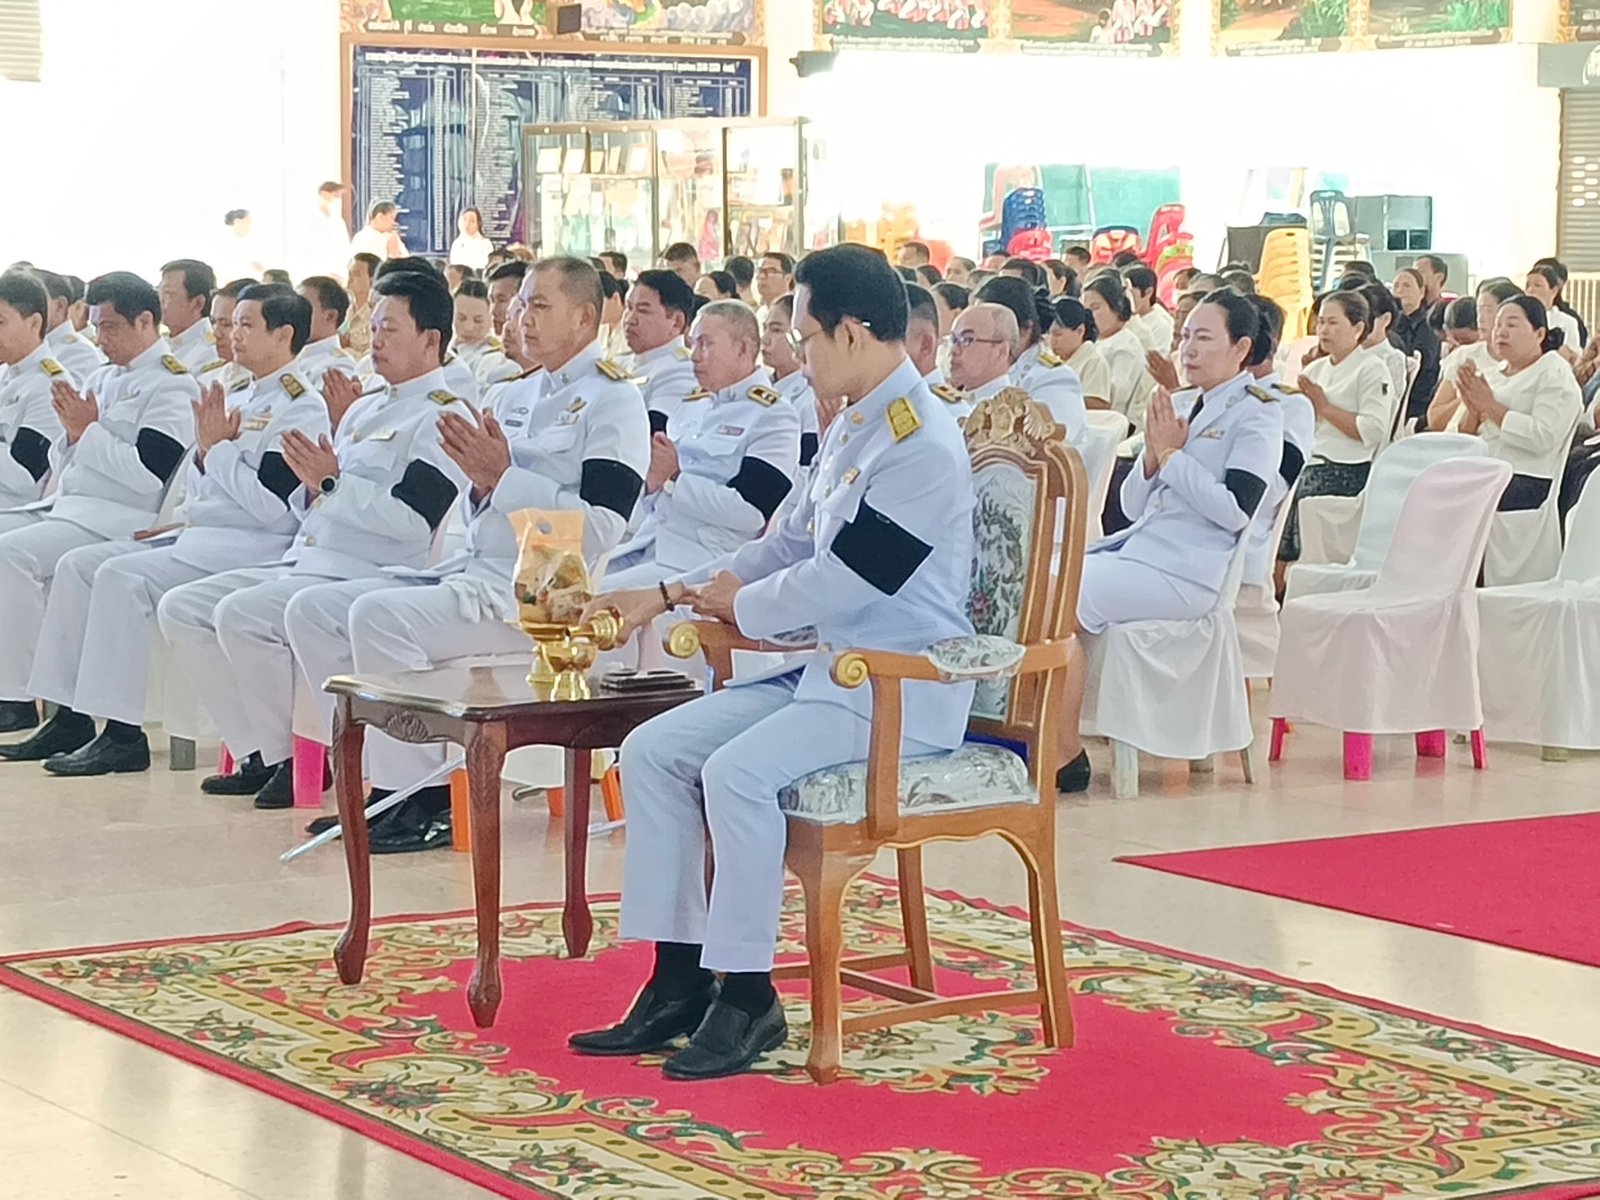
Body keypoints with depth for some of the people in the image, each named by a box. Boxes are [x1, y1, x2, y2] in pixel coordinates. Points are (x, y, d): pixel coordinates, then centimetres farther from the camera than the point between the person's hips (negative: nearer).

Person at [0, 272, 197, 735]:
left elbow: (149, 472, -18)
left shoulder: (171, 385, -5)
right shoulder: (102, 380, 21)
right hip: (68, 507, 10)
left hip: (118, 520, -9)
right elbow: (63, 466, 22)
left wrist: (88, 431, -13)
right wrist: (72, 433, 1)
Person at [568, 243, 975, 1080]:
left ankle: (747, 998, -16)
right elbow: (792, 544, 24)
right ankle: (679, 982, 0)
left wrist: (741, 606, -3)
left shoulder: (922, 447, -18)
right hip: (832, 669, 10)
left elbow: (841, 581, -20)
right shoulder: (850, 430, 14)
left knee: (737, 772, -30)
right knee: (653, 750, -2)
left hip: (906, 691, -10)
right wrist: (664, 596, 19)